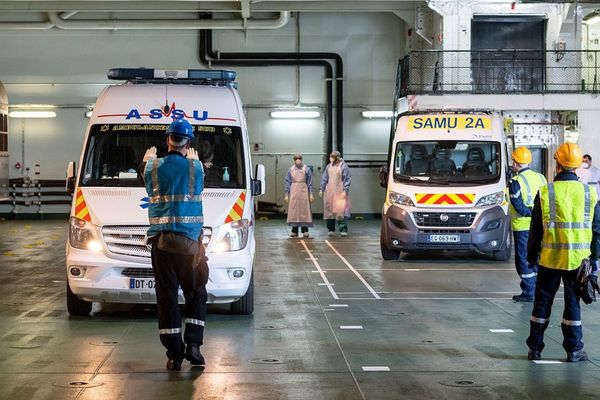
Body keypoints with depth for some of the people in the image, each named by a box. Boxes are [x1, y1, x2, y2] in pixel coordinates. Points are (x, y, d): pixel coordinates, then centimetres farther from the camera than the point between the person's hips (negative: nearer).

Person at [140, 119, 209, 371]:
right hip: (190, 241, -1)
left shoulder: (153, 167, 1)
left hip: (161, 241, 1)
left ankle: (174, 354, 0)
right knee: (196, 294, 13)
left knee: (166, 296, 3)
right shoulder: (195, 167, -1)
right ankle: (193, 344, 3)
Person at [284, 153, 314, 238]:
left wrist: (311, 193, 0)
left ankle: (305, 231, 1)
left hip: (304, 191, -1)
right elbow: (287, 182, 9)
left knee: (304, 210, -3)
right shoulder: (290, 170, 6)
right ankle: (294, 231, 6)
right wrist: (286, 194, 4)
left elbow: (310, 182, 5)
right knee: (293, 211, 0)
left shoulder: (306, 169, 3)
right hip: (293, 192, 1)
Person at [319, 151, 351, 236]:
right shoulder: (329, 166, 10)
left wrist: (345, 190, -12)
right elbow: (324, 178, 16)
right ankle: (331, 229, 13)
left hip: (340, 192, -5)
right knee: (329, 209, 5)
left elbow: (347, 179, -5)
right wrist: (321, 189, 10)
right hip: (329, 192, 5)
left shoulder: (343, 166, -4)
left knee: (341, 209, -12)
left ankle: (343, 230, -10)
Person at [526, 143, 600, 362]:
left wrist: (531, 256, 11)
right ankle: (574, 350, 10)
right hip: (578, 259, 1)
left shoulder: (545, 192, -5)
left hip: (550, 258, -1)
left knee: (542, 302, 9)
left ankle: (535, 348, 13)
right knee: (573, 303, 8)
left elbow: (535, 229, 1)